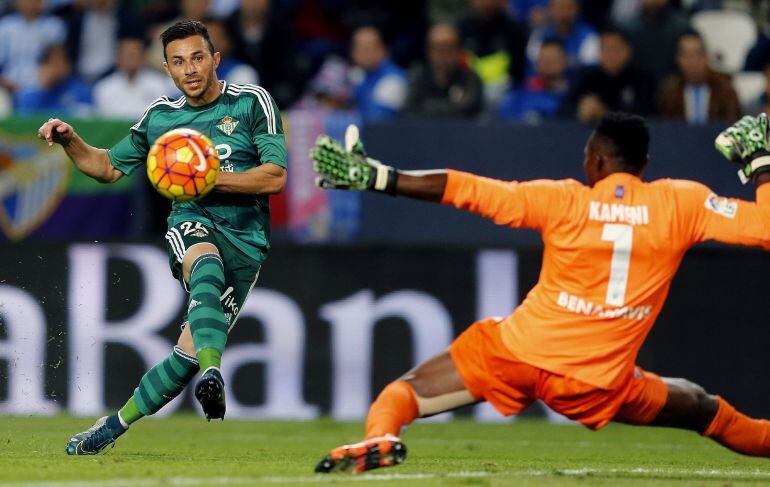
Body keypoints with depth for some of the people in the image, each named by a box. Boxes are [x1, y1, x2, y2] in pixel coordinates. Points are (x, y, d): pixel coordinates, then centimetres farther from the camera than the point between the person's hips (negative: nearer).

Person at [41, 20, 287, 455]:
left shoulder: (252, 103, 3)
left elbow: (275, 177, -4)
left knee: (190, 351, -11)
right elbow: (109, 167, 28)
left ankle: (115, 426, 6)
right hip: (191, 223, 1)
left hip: (245, 237, -1)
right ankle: (212, 373, -60)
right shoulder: (160, 117, 16)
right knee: (206, 262, -39)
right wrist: (70, 142, 10)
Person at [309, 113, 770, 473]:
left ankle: (381, 434, -25)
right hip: (598, 384, 2)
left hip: (516, 354, -2)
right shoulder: (681, 203, -1)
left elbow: (465, 190, -4)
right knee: (706, 410, 25)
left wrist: (376, 177, 0)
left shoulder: (563, 200, -3)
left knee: (404, 392, 6)